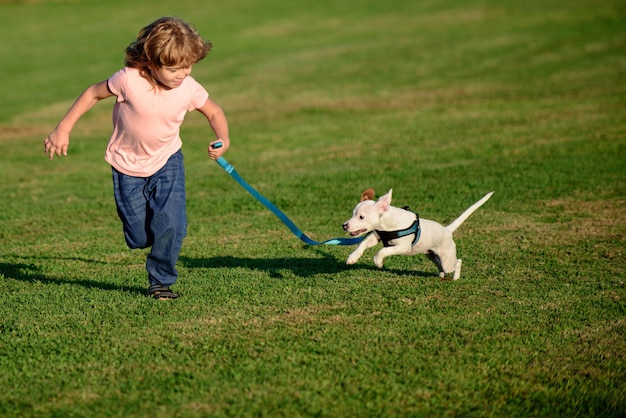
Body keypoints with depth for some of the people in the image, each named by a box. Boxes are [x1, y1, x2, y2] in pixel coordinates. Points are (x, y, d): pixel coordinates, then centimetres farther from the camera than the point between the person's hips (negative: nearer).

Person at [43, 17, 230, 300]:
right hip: (128, 164, -1)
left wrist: (222, 139, -20)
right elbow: (93, 93, -11)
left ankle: (161, 280, 6)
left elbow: (214, 112, 0)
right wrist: (63, 129, -11)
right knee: (139, 238, 2)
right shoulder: (129, 80, -28)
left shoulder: (189, 89, -19)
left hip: (167, 161, 1)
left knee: (171, 224, -17)